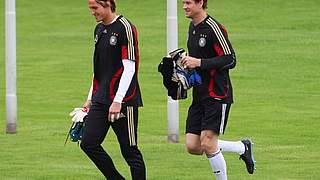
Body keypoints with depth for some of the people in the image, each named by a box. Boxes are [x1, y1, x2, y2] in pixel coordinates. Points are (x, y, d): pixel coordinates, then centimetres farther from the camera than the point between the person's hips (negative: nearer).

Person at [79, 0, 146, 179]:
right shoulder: (99, 29, 14)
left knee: (130, 150, -4)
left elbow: (129, 68, -16)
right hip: (101, 100, 8)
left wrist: (118, 101, -21)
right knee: (88, 143, -1)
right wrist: (91, 97, 19)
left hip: (124, 99, -8)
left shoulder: (125, 28, -11)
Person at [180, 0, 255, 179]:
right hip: (199, 95, 9)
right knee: (193, 147, 2)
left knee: (208, 144, -13)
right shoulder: (193, 27, 13)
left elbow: (230, 59, -18)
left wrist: (199, 62, -21)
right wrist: (188, 62, 8)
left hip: (217, 95, -9)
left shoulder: (214, 28, -15)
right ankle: (243, 147, 19)